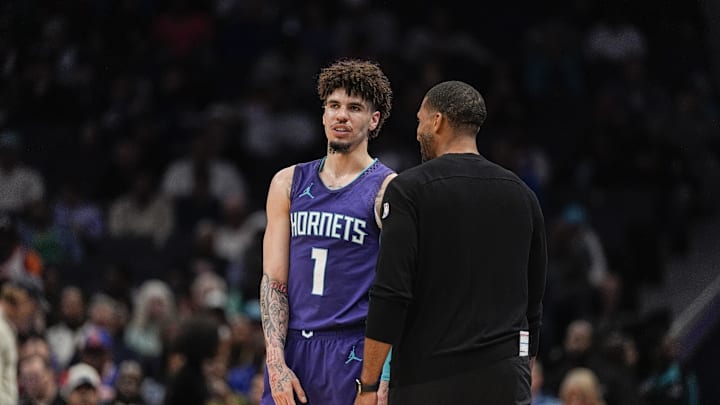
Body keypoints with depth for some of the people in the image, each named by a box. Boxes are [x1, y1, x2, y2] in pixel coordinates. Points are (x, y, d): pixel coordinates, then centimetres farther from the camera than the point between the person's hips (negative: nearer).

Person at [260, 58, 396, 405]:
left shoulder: (388, 190, -2)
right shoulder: (289, 183, 11)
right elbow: (274, 279, 8)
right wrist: (276, 363, -4)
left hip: (355, 353, -4)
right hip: (292, 350, 4)